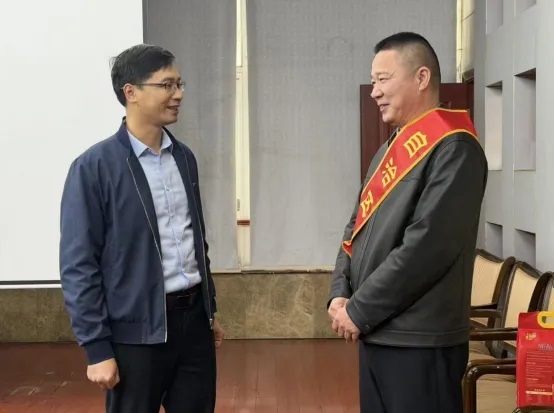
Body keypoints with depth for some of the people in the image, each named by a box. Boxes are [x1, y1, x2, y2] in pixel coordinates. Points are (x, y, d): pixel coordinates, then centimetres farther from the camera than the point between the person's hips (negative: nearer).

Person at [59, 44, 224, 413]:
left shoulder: (184, 157, 8)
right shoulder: (94, 167, -11)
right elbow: (78, 265, -11)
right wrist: (97, 348, -13)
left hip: (193, 317, 6)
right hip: (137, 329, -5)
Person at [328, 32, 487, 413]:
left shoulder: (453, 148, -13)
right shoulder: (391, 149, 16)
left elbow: (428, 244, -22)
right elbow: (357, 228, 16)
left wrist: (359, 311, -16)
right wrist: (340, 293, 0)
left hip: (420, 341, -8)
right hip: (377, 333, 8)